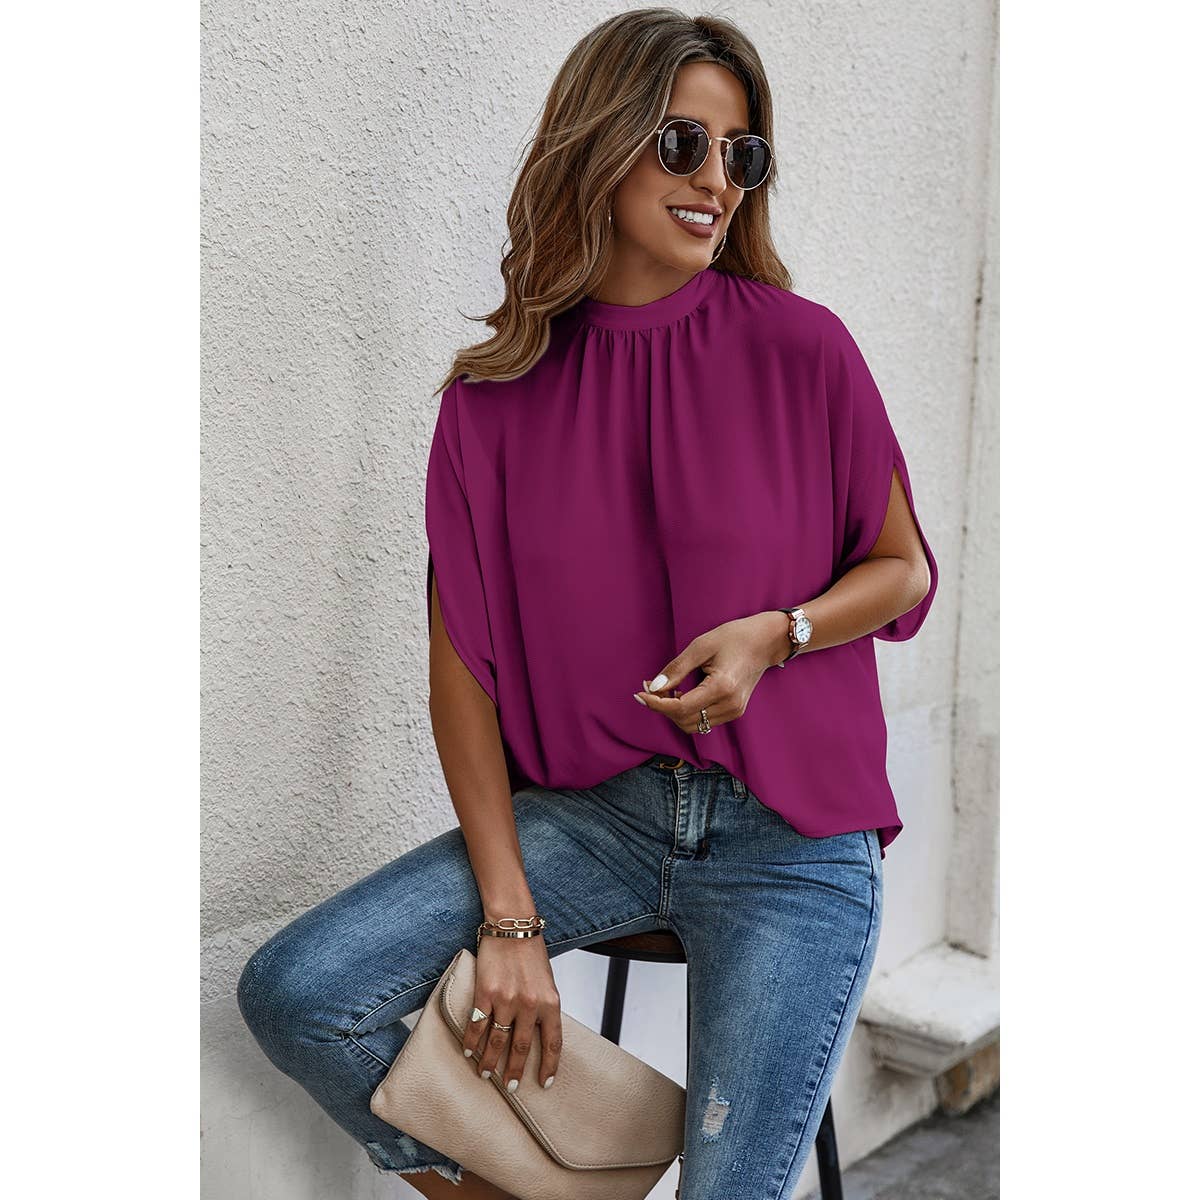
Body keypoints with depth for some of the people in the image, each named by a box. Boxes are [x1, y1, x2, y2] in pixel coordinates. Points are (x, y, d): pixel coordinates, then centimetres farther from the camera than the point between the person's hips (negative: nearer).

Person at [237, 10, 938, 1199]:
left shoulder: (801, 350, -5)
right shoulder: (497, 396, -1)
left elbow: (904, 568, 6)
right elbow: (462, 662, -2)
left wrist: (771, 634, -16)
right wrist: (508, 920, -9)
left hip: (793, 840, -2)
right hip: (588, 814, 2)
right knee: (294, 991, -11)